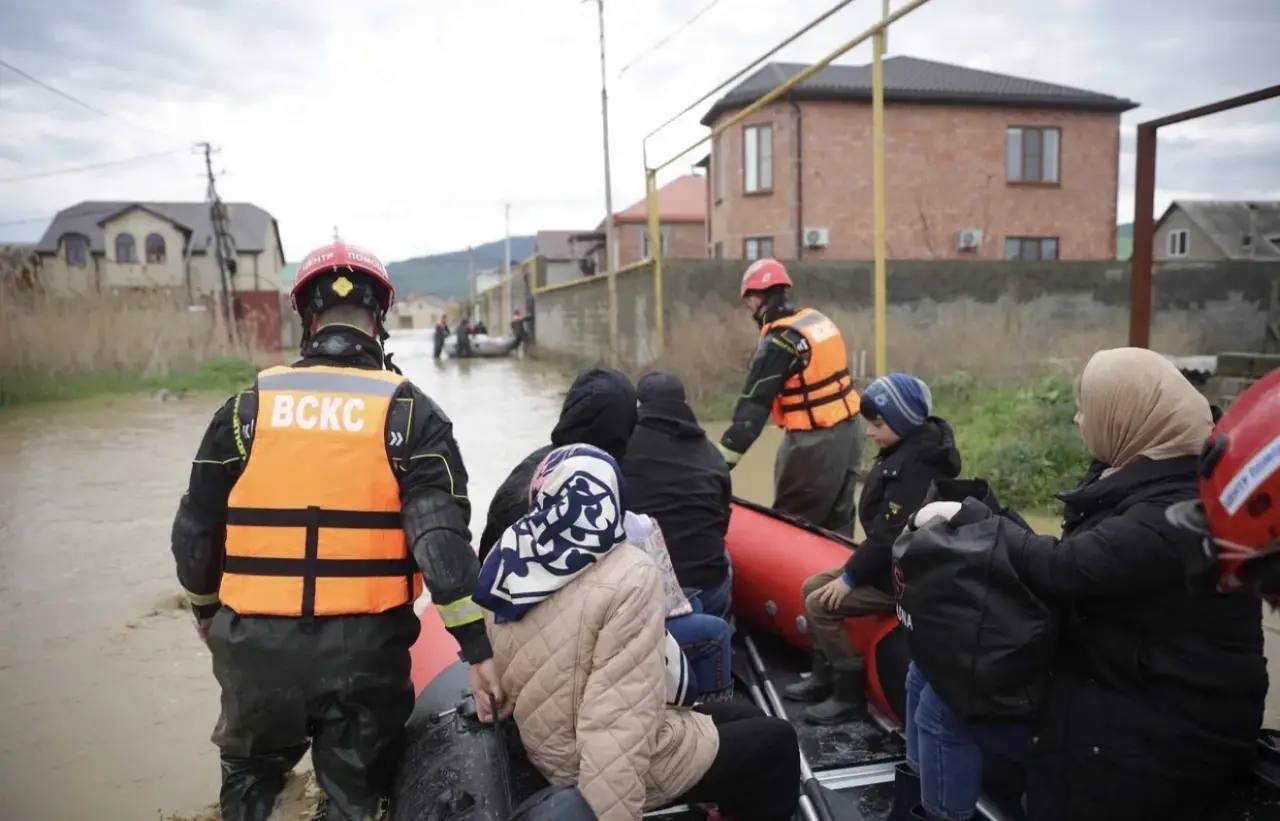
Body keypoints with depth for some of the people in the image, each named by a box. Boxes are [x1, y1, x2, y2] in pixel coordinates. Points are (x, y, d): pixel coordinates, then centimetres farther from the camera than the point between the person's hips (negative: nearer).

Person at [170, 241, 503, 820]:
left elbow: (195, 531, 6)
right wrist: (478, 648, -11)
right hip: (363, 647, -2)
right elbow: (442, 537, -14)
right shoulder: (410, 413, -6)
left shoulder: (247, 409, 0)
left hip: (255, 644, 2)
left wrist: (206, 609, 25)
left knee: (250, 774, 30)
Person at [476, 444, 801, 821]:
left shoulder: (508, 559, -2)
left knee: (741, 719, 23)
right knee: (775, 742, 13)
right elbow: (618, 722, -28)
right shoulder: (628, 576, -24)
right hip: (620, 766, -8)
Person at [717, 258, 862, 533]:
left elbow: (754, 405, -22)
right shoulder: (818, 319, 8)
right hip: (847, 430, 8)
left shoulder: (780, 341, -17)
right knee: (837, 522, 16)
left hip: (814, 443, -8)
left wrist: (722, 461, -23)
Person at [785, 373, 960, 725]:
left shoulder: (915, 464, -24)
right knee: (813, 586, 11)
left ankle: (850, 691, -1)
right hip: (890, 564, 10)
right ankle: (825, 675, 21)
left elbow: (891, 535, -27)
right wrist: (854, 567, 9)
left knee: (821, 603, -13)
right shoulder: (903, 452, 8)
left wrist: (849, 577, -18)